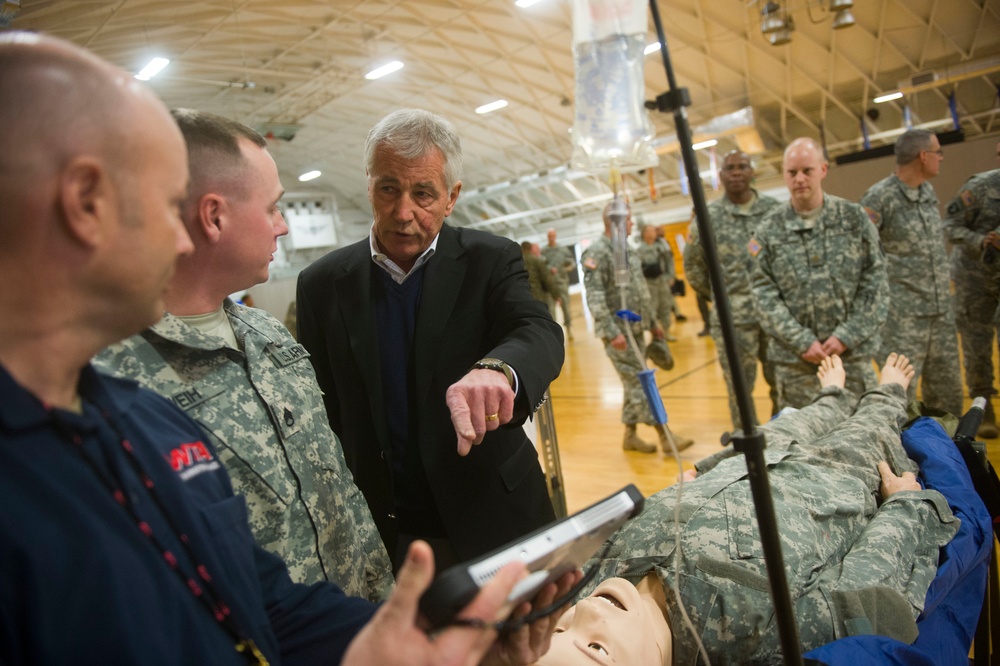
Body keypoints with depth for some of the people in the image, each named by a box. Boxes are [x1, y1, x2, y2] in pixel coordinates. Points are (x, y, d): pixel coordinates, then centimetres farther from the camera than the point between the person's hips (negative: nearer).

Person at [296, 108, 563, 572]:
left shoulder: (491, 261, -5)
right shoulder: (322, 284, -2)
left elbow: (540, 333, -22)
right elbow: (320, 411, 2)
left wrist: (498, 369, -45)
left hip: (493, 521, 0)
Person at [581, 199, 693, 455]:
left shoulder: (627, 250, 15)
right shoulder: (597, 253, -13)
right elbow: (594, 297, -20)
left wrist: (653, 321, 20)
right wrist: (612, 331, -25)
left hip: (637, 328, 9)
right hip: (618, 331, -9)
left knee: (635, 383, 11)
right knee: (640, 383, -6)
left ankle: (630, 435, 22)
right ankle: (665, 436, -2)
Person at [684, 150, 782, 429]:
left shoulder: (775, 209, 4)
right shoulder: (708, 216, -1)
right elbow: (692, 264, 6)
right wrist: (716, 295, 6)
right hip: (733, 317, -2)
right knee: (740, 388, 7)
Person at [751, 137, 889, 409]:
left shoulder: (855, 218, 3)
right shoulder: (769, 229, 0)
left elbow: (875, 282, 1)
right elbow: (764, 292, -4)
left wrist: (847, 336, -9)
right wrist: (802, 341, -11)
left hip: (852, 351, 1)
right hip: (793, 358, 0)